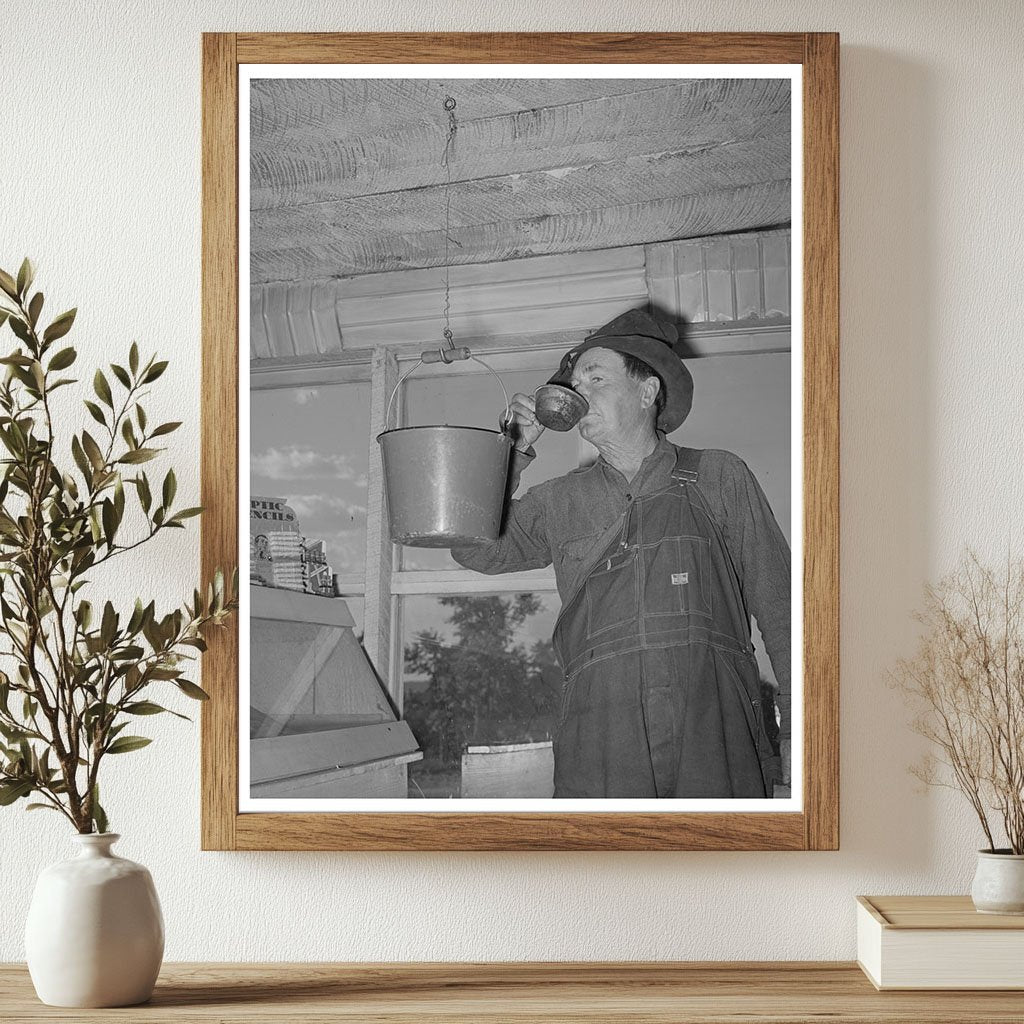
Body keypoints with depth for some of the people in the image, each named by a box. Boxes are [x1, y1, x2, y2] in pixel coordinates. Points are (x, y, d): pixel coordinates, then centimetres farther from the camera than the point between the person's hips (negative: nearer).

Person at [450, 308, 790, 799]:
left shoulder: (720, 478, 13)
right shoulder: (558, 500, 19)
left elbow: (776, 603, 12)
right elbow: (476, 550, 12)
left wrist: (798, 731, 7)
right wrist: (516, 450, 9)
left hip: (715, 727, -1)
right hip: (600, 736, 1)